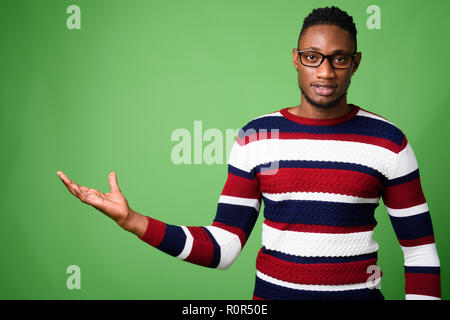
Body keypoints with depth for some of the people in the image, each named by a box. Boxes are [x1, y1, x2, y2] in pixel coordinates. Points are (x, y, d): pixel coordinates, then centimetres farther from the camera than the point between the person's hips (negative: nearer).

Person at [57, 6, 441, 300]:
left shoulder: (388, 142, -5)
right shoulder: (255, 137, -2)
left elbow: (421, 250, 0)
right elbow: (222, 248, -5)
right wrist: (132, 221, -14)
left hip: (359, 291, 0)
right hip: (271, 289, 1)